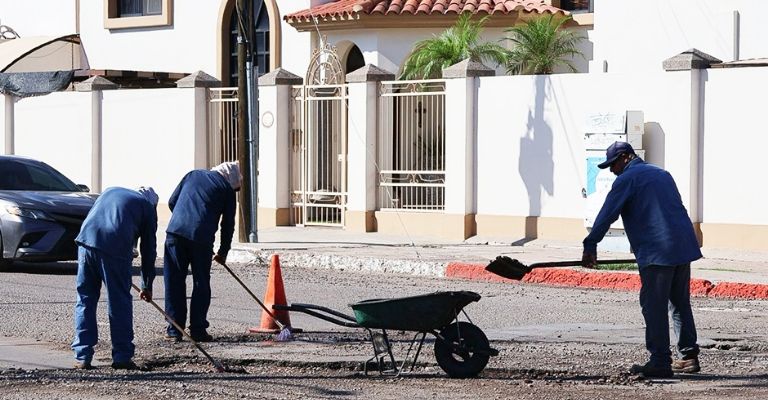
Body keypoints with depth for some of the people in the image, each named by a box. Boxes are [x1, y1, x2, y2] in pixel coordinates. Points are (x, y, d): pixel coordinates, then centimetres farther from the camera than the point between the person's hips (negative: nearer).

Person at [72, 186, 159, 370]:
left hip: (86, 240, 4)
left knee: (85, 300, 12)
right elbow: (149, 249, 19)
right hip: (116, 248, -3)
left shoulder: (111, 191, 32)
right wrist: (147, 286, 27)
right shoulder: (148, 207, 19)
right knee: (120, 303, 8)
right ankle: (122, 357, 11)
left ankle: (82, 357, 11)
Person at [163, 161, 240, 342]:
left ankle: (174, 330, 8)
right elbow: (228, 224, 13)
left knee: (174, 281, 8)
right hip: (201, 237, -3)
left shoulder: (193, 175, 22)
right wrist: (223, 252, 24)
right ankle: (198, 330, 8)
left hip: (176, 232, 3)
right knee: (201, 283, 9)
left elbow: (172, 202, 20)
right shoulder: (227, 189, 11)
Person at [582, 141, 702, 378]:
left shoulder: (627, 179, -2)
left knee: (654, 306, -5)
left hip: (656, 252, -8)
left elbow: (606, 215, -6)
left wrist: (590, 247, -4)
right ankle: (689, 357, 19)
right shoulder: (662, 174, 23)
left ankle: (660, 363, -6)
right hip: (684, 246, 8)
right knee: (680, 303, 16)